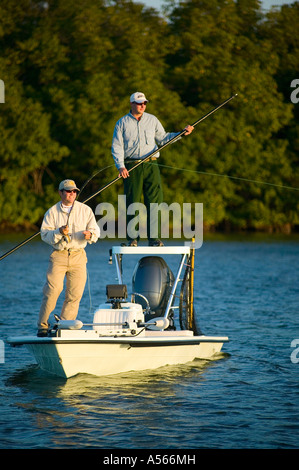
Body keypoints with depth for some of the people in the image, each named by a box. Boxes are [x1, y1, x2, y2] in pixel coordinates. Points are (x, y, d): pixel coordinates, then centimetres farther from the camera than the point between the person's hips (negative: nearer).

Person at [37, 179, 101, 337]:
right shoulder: (52, 212, 5)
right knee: (52, 291, -13)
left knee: (74, 294, -3)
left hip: (78, 256, 2)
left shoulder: (85, 210, 9)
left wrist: (90, 234, -16)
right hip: (58, 255, -2)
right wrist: (59, 232, -19)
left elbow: (95, 230, 7)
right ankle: (42, 326, -5)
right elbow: (44, 233, -1)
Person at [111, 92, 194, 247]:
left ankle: (154, 237, -7)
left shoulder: (152, 120, 14)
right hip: (131, 167, -2)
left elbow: (162, 138, 19)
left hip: (151, 165, 2)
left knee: (155, 200, -8)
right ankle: (131, 238, 6)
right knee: (132, 202, -3)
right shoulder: (122, 123, 6)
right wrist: (120, 166, -12)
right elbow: (117, 147, 1)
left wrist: (182, 134, 7)